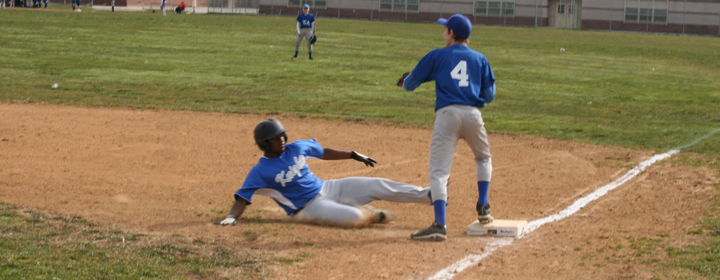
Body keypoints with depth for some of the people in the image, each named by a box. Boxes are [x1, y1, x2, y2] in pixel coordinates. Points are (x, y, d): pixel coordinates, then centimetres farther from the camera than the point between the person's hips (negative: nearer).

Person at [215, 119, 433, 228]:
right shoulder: (260, 171, -14)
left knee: (376, 186, -4)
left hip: (328, 188, 6)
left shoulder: (297, 148, 3)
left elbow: (323, 152, 17)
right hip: (309, 207, -6)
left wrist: (354, 155, 18)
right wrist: (232, 217, -35)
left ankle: (428, 195, 2)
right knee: (354, 217, -31)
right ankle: (372, 215, 5)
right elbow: (242, 198, -17)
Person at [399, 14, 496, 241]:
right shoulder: (479, 59, 17)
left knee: (439, 171, -8)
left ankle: (440, 225, -23)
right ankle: (483, 208, 22)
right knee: (483, 158, 30)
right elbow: (489, 96, 15)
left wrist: (407, 79, 37)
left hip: (447, 114, -3)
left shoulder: (437, 56, 11)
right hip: (473, 114, 3)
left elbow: (409, 85, 13)